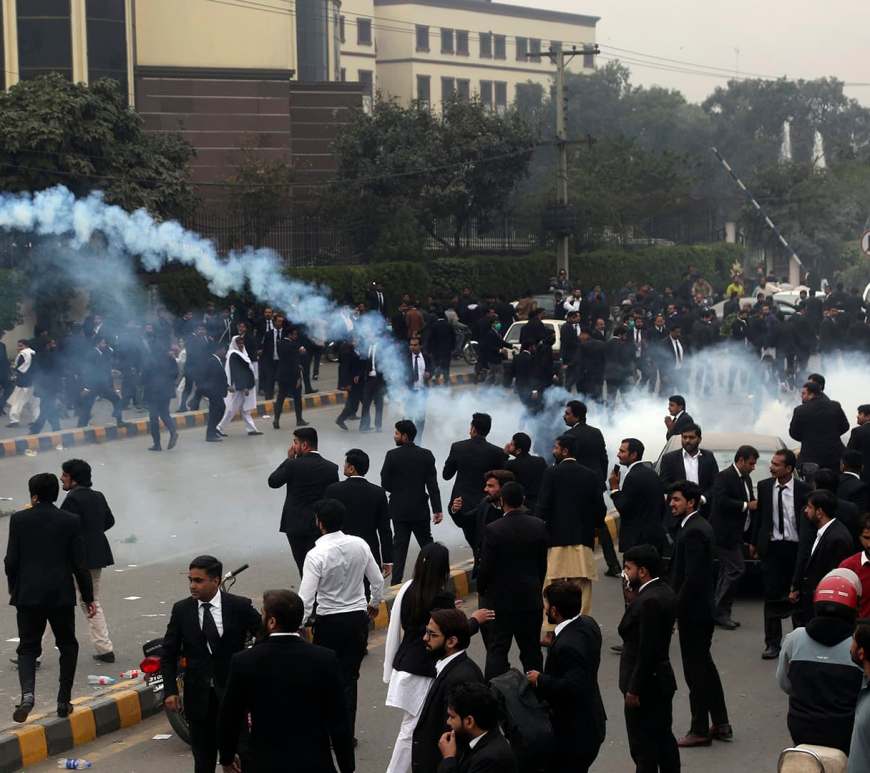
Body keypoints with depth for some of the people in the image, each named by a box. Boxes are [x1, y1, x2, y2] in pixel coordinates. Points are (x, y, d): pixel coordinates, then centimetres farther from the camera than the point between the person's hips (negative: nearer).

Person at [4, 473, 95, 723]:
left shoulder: (19, 519, -3)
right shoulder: (71, 521, -3)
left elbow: (11, 560, -2)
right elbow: (79, 563, -2)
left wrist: (13, 589, 14)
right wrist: (88, 597, 6)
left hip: (28, 594, 0)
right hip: (61, 595, 0)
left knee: (28, 647, 8)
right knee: (68, 646, 16)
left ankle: (27, 693, -17)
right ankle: (64, 700, 12)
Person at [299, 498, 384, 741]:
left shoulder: (316, 555, -19)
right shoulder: (360, 545, -5)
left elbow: (306, 598, -21)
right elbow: (378, 580, 6)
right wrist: (374, 603, 24)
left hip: (329, 622, -4)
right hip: (358, 618, 4)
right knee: (349, 678, 11)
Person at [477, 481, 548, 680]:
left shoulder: (493, 530, -17)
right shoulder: (539, 526, -3)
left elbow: (486, 566, -13)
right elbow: (543, 564, 4)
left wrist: (481, 590, 5)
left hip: (500, 599, -4)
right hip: (531, 599, 4)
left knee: (497, 651, 2)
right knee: (532, 651, 13)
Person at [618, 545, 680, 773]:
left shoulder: (649, 601, -24)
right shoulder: (664, 592, 7)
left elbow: (647, 651, -24)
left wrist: (634, 689, -20)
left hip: (646, 685, -10)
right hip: (662, 679, 10)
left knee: (643, 746, 0)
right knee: (663, 738, 19)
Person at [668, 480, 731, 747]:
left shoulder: (693, 531, -21)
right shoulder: (699, 526, 10)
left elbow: (692, 577, -25)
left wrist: (676, 608, -17)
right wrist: (678, 604, 14)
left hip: (693, 610, -10)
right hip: (702, 607, 10)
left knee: (695, 668, -1)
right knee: (705, 665, 17)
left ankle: (700, 730, 7)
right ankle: (720, 724, 25)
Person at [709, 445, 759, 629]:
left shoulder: (746, 479, 16)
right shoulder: (724, 477, -12)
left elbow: (749, 503, 23)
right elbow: (722, 502, -23)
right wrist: (746, 505, -18)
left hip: (737, 535, 10)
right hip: (725, 534, -10)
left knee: (728, 573, 12)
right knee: (736, 570, -13)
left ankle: (721, 614, 17)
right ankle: (720, 612, -6)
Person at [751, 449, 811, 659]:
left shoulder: (803, 489, -7)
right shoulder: (764, 486, 1)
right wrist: (754, 542, 12)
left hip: (796, 547, -2)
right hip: (771, 547, 2)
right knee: (772, 595, 0)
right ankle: (773, 643, 7)